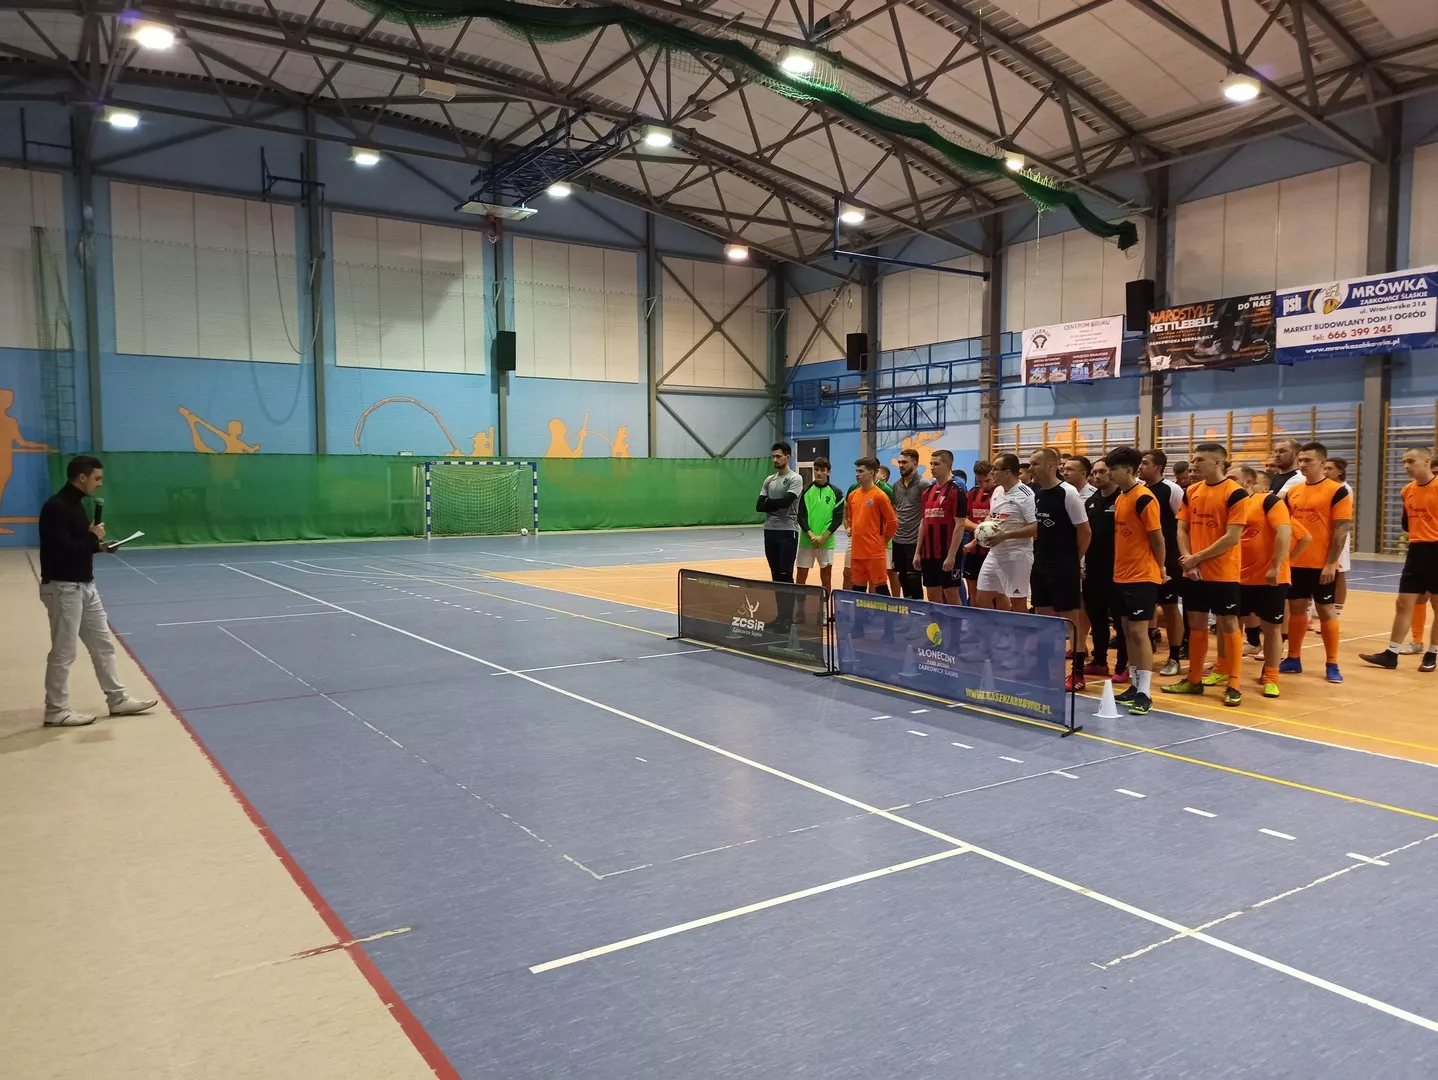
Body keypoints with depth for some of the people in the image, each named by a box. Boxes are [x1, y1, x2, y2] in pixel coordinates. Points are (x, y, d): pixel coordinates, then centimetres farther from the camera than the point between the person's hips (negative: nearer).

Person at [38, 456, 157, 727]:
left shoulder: (75, 504, 11)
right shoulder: (56, 507, -19)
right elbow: (61, 551, -26)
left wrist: (98, 546, 5)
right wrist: (93, 536, -15)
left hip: (85, 586, 10)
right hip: (63, 588, -10)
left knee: (103, 644, 14)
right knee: (63, 652, 0)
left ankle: (118, 700, 22)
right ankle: (56, 711, 13)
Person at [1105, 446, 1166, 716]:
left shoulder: (1144, 498, -15)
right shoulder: (1119, 498, 11)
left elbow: (1157, 538, -11)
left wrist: (1159, 568, 0)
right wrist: (1119, 566, 10)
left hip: (1142, 577, -9)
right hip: (1121, 575, 9)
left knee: (1139, 632, -7)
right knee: (1127, 631, 12)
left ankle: (1145, 693, -2)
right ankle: (1135, 685, 21)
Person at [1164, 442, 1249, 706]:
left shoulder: (1235, 493, -11)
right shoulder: (1191, 492, 9)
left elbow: (1232, 537, -16)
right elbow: (1182, 529, 9)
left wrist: (1197, 558, -13)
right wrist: (1187, 561, -6)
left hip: (1223, 574, -6)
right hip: (1193, 573, 6)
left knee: (1228, 625, 2)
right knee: (1196, 624, 12)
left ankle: (1233, 685, 9)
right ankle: (1194, 680, 22)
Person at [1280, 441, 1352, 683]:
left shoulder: (1337, 491, -8)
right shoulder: (1292, 491, 9)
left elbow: (1342, 530, -11)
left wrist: (1331, 564, -16)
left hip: (1322, 565, -5)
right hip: (1294, 563, 5)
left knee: (1327, 611, 3)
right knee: (1296, 609, 11)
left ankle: (1332, 665, 12)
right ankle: (1293, 659, 21)